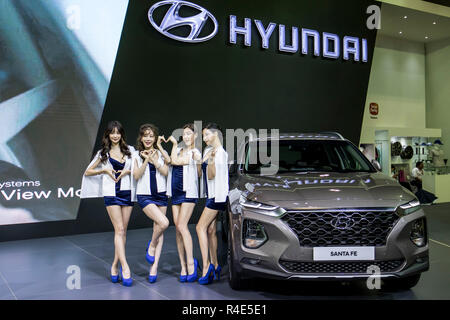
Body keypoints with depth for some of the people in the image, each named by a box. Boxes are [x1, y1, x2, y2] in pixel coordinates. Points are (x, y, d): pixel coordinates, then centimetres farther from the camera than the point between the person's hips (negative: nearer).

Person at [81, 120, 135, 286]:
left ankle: (115, 265, 16)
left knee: (122, 231, 5)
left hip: (127, 192, 2)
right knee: (119, 229, -12)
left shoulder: (129, 150, 11)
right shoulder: (103, 153, 9)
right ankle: (125, 267, -16)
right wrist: (104, 170, -3)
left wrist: (128, 171, -5)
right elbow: (88, 172, 12)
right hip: (111, 193, -2)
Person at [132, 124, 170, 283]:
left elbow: (165, 172, -2)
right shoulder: (137, 155, 3)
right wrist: (146, 161, -16)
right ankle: (151, 245, 6)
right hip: (144, 196, -3)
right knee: (164, 223, -23)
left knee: (158, 229, 2)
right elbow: (136, 176, -6)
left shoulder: (160, 153, 9)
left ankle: (154, 265, 8)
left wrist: (154, 160, -14)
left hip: (160, 195, 4)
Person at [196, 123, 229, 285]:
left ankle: (206, 265, -16)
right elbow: (204, 174, 20)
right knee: (210, 230, 9)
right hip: (210, 195, 9)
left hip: (217, 195, -9)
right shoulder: (208, 150, 14)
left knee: (201, 227, -15)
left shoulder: (220, 153, -13)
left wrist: (211, 160, -33)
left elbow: (211, 175, -19)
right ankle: (214, 265, 14)